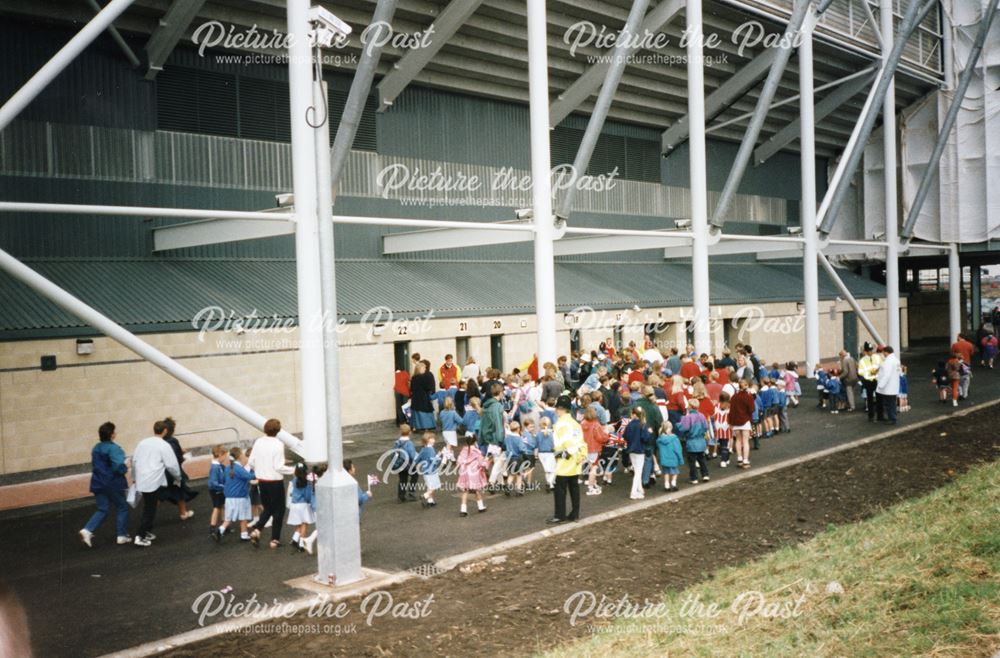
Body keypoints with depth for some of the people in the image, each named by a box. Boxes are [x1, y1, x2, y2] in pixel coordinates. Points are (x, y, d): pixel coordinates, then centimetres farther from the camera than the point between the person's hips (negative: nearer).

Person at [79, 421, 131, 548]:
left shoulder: (96, 448, 8)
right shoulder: (113, 448, -18)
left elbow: (95, 465, 17)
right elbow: (118, 466, -26)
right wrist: (126, 467, -7)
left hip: (98, 483, 7)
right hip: (113, 484, -7)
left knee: (102, 510, 12)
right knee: (122, 508, 11)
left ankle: (88, 530, -8)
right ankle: (122, 536, 15)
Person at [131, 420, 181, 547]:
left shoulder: (142, 442, 9)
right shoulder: (164, 445, -8)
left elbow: (134, 460, 14)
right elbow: (172, 464, -7)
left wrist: (135, 477, 26)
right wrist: (178, 476, 11)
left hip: (141, 480, 6)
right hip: (154, 481, -6)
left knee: (148, 507, 20)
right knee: (149, 510, -1)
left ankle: (147, 532, 26)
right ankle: (140, 536, -7)